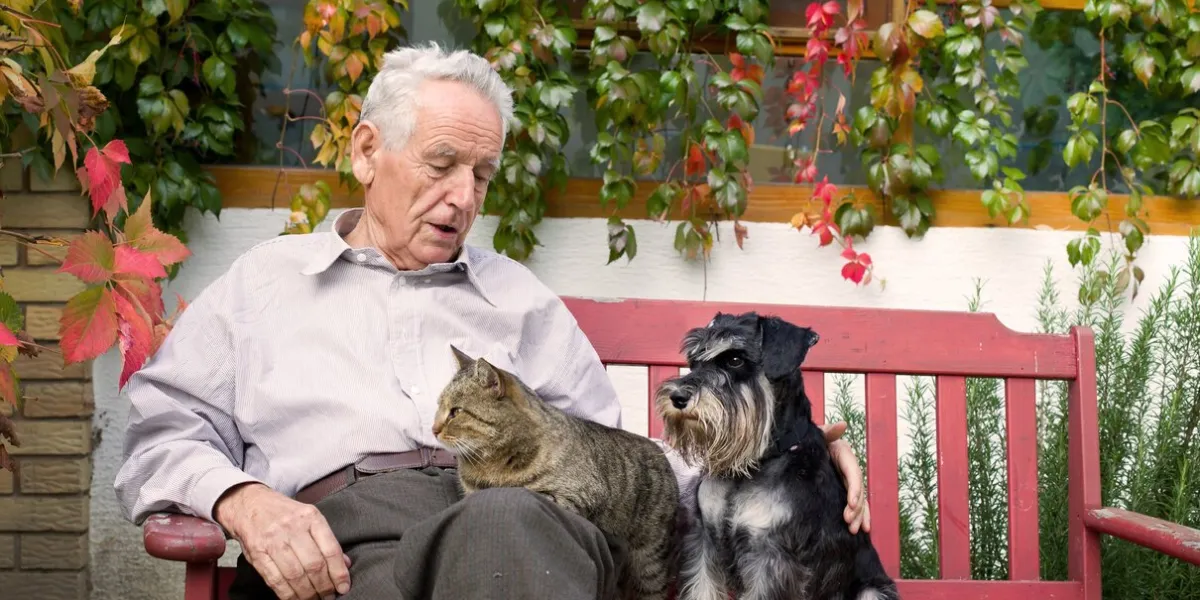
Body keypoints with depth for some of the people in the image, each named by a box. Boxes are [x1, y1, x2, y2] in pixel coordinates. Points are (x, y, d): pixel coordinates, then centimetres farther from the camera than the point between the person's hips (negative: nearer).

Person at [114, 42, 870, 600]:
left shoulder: (518, 297, 31)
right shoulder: (263, 282, 25)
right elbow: (162, 435, 16)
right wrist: (240, 498, -9)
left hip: (533, 530, 2)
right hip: (345, 536, -2)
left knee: (502, 521, -39)